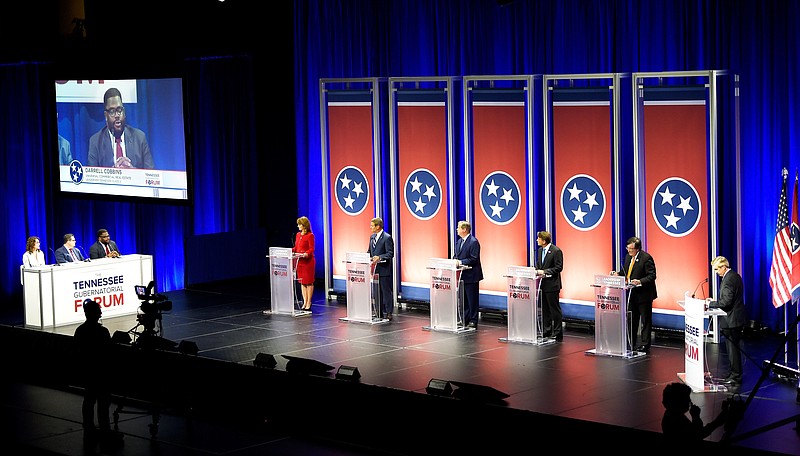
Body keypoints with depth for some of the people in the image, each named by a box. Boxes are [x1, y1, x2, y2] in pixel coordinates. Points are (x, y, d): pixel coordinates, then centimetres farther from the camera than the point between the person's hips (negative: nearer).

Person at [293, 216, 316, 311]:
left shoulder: (310, 235, -8)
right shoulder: (298, 235, 13)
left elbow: (311, 249, -13)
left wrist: (306, 254, -30)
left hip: (308, 261, -7)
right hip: (299, 261, 7)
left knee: (309, 282, -2)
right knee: (302, 282, 8)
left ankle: (309, 303, 2)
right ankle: (305, 302, 14)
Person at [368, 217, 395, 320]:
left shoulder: (387, 238, -12)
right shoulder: (372, 237, 13)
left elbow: (390, 254, -16)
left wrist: (379, 257, -28)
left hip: (384, 270, -8)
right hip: (375, 269, 8)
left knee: (386, 291, -2)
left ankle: (388, 313, 2)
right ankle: (381, 312, 19)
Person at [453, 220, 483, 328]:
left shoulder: (473, 242, -15)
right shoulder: (459, 241, 13)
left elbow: (474, 259, -19)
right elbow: (456, 255, 19)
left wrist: (460, 262, -23)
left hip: (471, 276, -9)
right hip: (462, 275, 9)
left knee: (472, 299, -2)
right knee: (463, 299, 14)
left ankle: (473, 321, 3)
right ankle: (464, 319, 22)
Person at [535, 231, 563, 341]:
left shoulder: (556, 251, -14)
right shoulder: (540, 250, 12)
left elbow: (558, 268, -16)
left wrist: (545, 272, -20)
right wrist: (537, 271, -1)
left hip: (552, 284, -8)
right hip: (542, 284, 8)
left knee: (555, 309, -3)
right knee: (545, 309, 14)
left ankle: (558, 333, 2)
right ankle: (546, 331, 23)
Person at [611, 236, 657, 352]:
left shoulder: (646, 258, -17)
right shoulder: (628, 257, 7)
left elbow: (652, 276, -18)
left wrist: (640, 281, -31)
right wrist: (617, 273, -3)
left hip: (643, 294, -8)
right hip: (631, 294, 8)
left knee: (645, 320, 3)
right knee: (631, 319, 15)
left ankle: (644, 344, 9)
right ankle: (630, 343, 23)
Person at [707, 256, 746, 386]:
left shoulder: (728, 279, -20)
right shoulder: (735, 276, 12)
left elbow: (726, 301, -24)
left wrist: (711, 304, -14)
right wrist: (715, 301, 12)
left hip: (731, 320, -11)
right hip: (737, 318, 11)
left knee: (733, 349, -3)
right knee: (733, 348, 17)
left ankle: (736, 377, 2)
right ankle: (734, 374, 24)